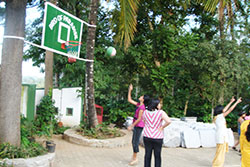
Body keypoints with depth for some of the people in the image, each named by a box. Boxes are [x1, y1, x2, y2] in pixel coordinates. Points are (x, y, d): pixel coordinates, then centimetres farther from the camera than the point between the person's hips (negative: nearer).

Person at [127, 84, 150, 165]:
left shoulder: (142, 107, -19)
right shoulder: (138, 104, 7)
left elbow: (139, 119, -19)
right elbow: (129, 100, 16)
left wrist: (132, 126, -14)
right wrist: (130, 90, 11)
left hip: (139, 126, -9)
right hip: (136, 126, 9)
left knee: (135, 142, -2)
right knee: (133, 142, 15)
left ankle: (135, 159, 9)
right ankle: (134, 157, 27)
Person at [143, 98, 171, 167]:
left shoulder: (145, 112, -1)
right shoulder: (161, 112, -13)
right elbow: (168, 121, -24)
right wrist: (162, 127, -11)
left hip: (147, 136, 3)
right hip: (157, 137, -3)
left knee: (147, 154, 12)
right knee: (157, 156, 11)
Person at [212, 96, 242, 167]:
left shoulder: (217, 116, 8)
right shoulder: (220, 116, -16)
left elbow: (225, 109, 19)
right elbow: (230, 110, -13)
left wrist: (231, 102, 23)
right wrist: (237, 102, -6)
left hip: (221, 136, 10)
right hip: (221, 136, -10)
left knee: (221, 151, 18)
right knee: (220, 151, -2)